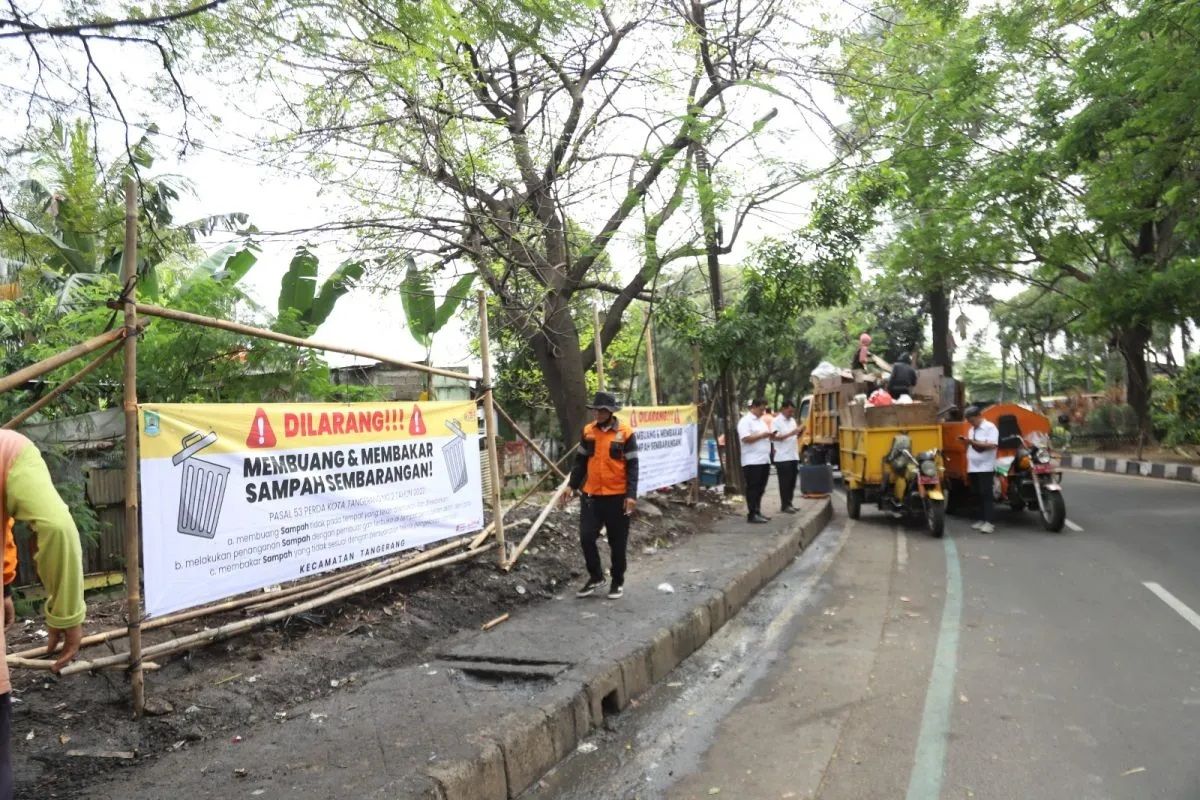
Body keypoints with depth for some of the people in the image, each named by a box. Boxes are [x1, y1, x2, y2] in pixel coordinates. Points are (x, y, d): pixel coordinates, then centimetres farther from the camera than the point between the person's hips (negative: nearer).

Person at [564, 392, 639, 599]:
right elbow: (580, 461, 12)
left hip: (617, 496, -4)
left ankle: (618, 582, 23)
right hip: (591, 495, 4)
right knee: (586, 537, 1)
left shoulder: (625, 433, -8)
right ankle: (596, 576, 21)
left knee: (617, 542, 7)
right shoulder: (588, 431, 5)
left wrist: (631, 495, -14)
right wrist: (572, 485, 7)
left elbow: (632, 466, -8)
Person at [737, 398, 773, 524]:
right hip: (752, 461, -9)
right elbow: (746, 438, -21)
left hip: (764, 460, 9)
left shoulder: (761, 421, 19)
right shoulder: (745, 421, -10)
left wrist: (769, 436, 6)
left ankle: (757, 512, 19)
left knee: (760, 489, 12)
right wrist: (762, 435, -18)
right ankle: (752, 515, -4)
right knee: (752, 489, -6)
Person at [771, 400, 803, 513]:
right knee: (785, 482, -2)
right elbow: (774, 437, -20)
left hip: (793, 456, 7)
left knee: (792, 482, 11)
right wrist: (791, 433, -24)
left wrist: (800, 432, -2)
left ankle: (789, 503, 20)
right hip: (782, 457, -7)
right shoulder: (776, 421, -10)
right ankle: (785, 506, 3)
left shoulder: (792, 420, 13)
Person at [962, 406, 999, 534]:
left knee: (986, 494, -10)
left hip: (986, 467, -8)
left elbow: (992, 445, -20)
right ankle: (982, 520, 17)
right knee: (977, 495, 10)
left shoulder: (990, 427, -7)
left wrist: (974, 442, -22)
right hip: (973, 468, 8)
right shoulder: (971, 430, 17)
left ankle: (989, 522, -10)